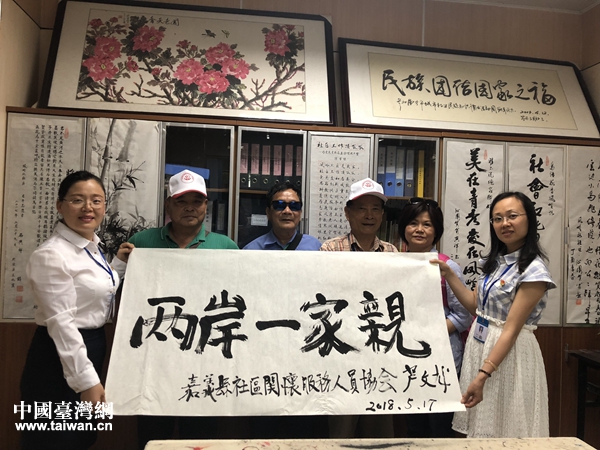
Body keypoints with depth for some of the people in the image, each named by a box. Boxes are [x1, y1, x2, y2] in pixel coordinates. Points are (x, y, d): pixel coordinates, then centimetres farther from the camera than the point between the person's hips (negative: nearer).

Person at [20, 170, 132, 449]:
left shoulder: (93, 247, 6)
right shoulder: (51, 254, -21)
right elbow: (61, 322, -24)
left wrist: (120, 264, 7)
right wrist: (86, 380, -24)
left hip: (93, 347, 9)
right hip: (59, 359, -9)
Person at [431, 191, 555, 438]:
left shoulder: (534, 270, -18)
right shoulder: (494, 261, 5)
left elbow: (512, 329, -21)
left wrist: (483, 375, -24)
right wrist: (449, 275, 0)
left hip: (508, 352, -7)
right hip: (479, 345, 7)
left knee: (503, 431, 9)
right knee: (480, 426, 19)